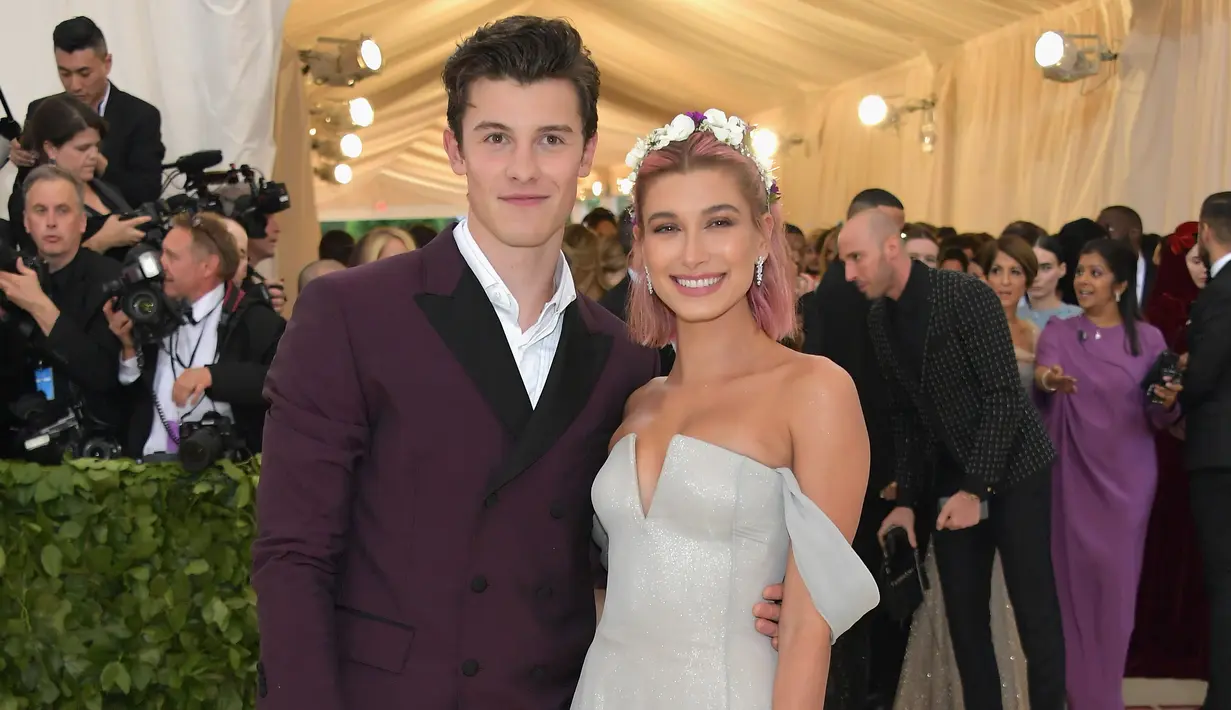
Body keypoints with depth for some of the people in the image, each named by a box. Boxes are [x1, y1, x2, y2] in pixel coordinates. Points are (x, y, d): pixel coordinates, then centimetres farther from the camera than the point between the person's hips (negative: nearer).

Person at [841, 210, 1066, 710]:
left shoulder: (968, 297, -18)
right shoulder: (879, 318, 3)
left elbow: (1004, 396, -19)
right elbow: (905, 413, 9)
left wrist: (976, 489, -21)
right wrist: (907, 498, 4)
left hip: (1013, 469, -6)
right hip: (951, 479, 6)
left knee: (1035, 611, -1)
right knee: (964, 616, 6)